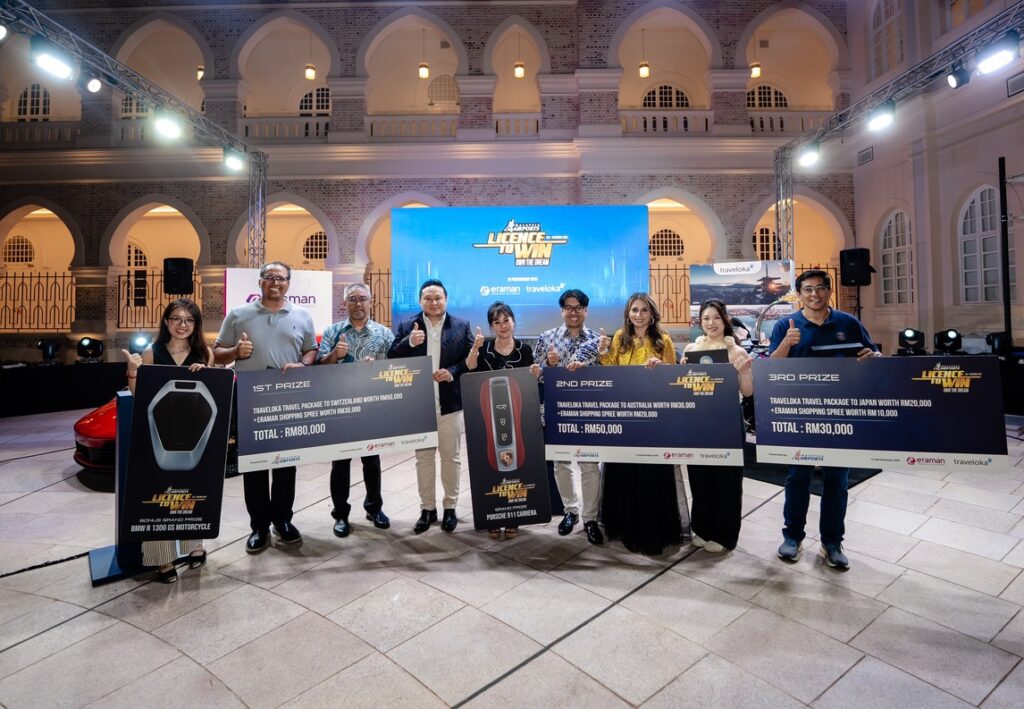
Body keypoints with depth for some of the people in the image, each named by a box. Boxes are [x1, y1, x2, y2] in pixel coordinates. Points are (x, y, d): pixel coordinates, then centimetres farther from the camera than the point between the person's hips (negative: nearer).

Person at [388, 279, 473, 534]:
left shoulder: (461, 326, 2)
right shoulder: (407, 326, 3)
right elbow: (392, 359, -3)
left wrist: (453, 372, -16)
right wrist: (409, 342, -20)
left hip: (450, 404, -1)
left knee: (451, 457, 10)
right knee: (423, 457, 12)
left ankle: (450, 507, 25)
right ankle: (427, 508, 25)